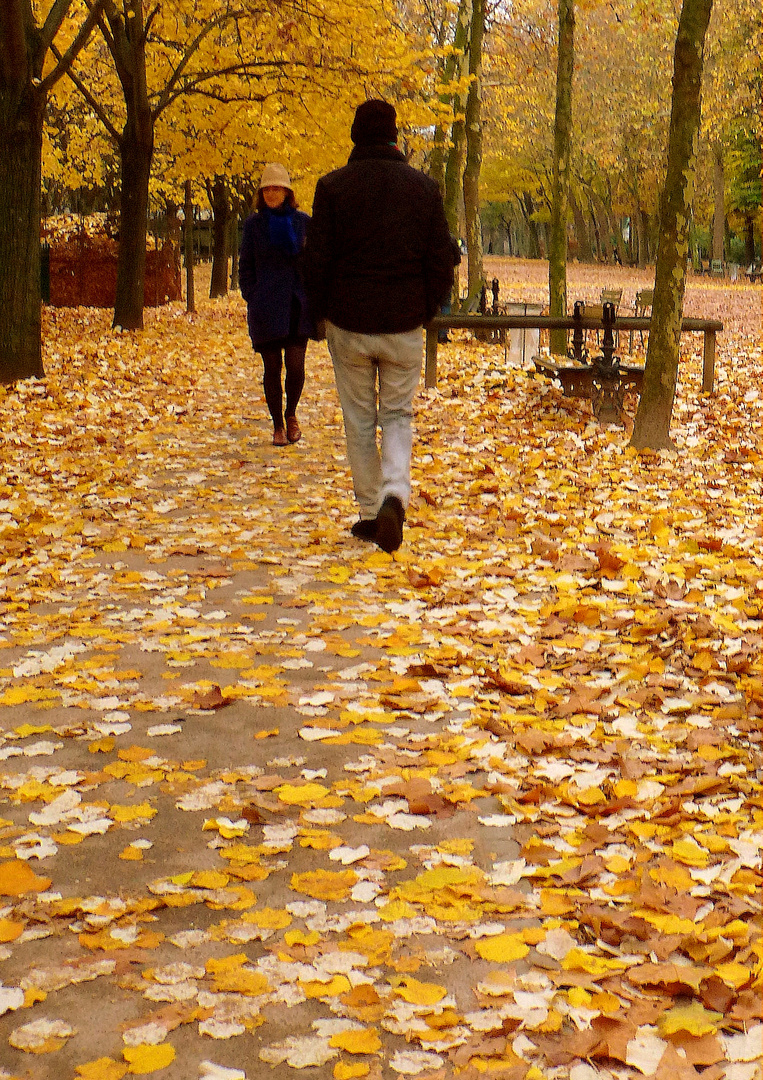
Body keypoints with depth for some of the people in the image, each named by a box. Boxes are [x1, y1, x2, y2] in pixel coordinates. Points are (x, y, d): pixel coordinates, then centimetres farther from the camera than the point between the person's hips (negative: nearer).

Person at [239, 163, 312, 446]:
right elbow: (246, 265, 8)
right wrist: (252, 298, -2)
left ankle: (291, 415, 20)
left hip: (298, 306, 0)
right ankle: (278, 425, 17)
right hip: (266, 308, 0)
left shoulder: (302, 222, 6)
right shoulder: (253, 224, 5)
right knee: (272, 367, 4)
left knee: (296, 364, -6)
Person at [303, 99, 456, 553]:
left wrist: (324, 311, 11)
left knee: (360, 421, 10)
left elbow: (317, 259, -4)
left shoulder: (333, 186, -5)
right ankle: (395, 495, -12)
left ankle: (371, 512, 14)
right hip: (403, 327, 1)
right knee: (398, 415, 11)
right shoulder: (424, 188, 0)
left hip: (348, 324, -1)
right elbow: (442, 260, 2)